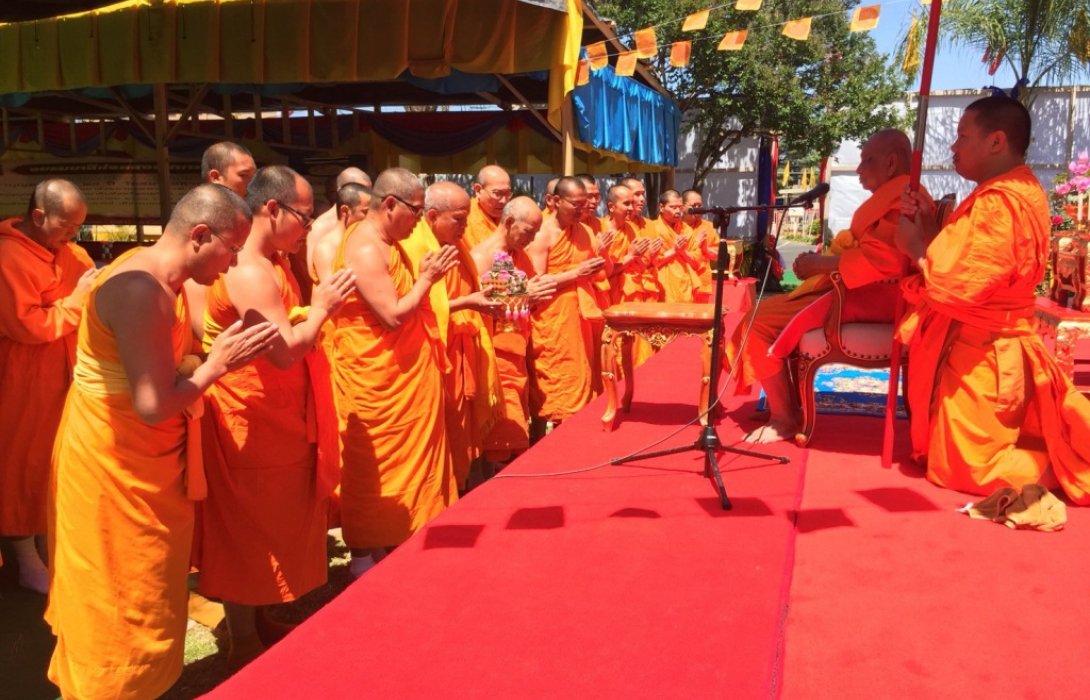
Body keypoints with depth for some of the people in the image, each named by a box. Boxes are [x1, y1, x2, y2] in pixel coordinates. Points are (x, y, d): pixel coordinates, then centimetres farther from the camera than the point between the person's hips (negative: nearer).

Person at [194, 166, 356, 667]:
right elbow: (285, 351, -28)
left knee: (267, 527, 20)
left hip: (274, 419, 10)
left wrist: (316, 308, 4)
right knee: (249, 532, 3)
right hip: (250, 424, -10)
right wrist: (322, 309, -17)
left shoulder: (272, 261, 10)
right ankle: (244, 647, 19)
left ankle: (256, 621, 36)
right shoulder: (250, 272, -23)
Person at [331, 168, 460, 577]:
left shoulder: (385, 244, 13)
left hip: (401, 381, 10)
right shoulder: (365, 249, -18)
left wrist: (423, 277, 6)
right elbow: (394, 315, -23)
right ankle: (368, 573, 14)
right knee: (375, 478, 1)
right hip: (378, 385, -10)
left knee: (400, 468, 15)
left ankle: (389, 553, 27)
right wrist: (426, 278, -12)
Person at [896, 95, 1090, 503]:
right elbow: (965, 263, 13)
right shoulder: (1021, 191, 10)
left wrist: (916, 247, -11)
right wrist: (930, 230, 0)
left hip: (980, 352, -10)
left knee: (964, 469, -2)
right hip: (998, 346, 10)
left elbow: (955, 285, -27)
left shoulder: (998, 202, -23)